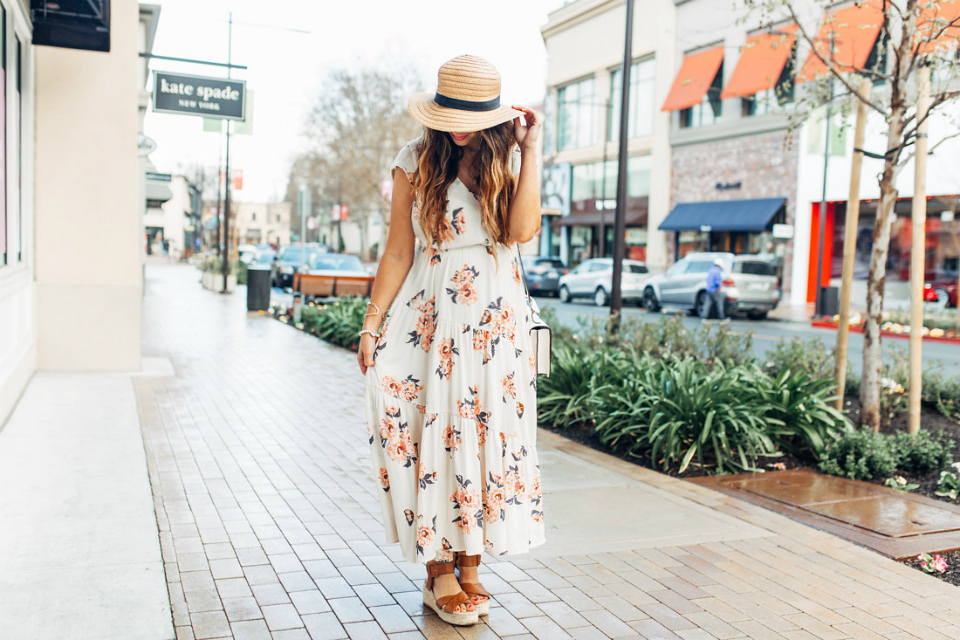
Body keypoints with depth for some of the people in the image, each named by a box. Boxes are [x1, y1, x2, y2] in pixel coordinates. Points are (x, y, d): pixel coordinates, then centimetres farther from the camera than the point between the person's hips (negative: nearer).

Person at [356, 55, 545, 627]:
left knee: (488, 431, 1)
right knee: (431, 432, -4)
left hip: (497, 315, 1)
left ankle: (470, 564, 14)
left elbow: (523, 230, -12)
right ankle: (440, 570, 7)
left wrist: (530, 150, -8)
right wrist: (371, 323, -2)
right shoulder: (416, 162, 3)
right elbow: (399, 252, 3)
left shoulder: (509, 159, 5)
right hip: (430, 312, -1)